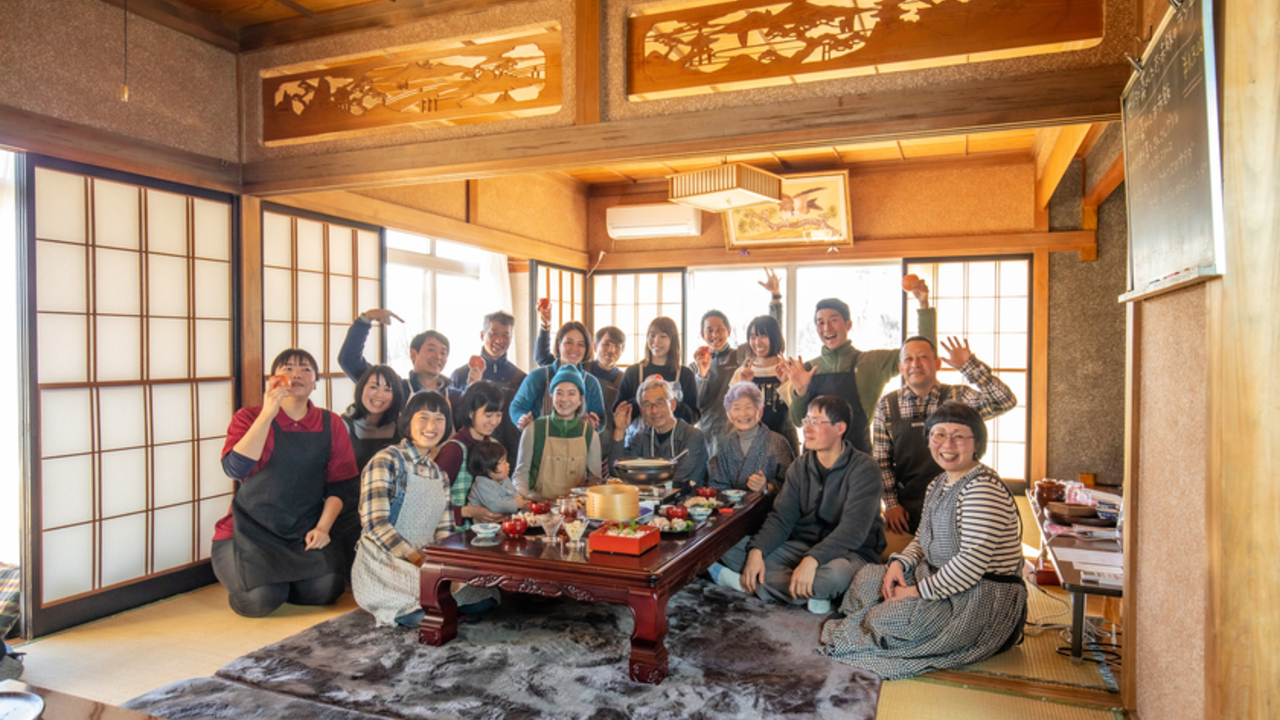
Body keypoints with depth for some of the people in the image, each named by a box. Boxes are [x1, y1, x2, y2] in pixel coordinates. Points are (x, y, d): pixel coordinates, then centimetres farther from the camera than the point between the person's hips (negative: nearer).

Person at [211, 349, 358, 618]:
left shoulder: (331, 425, 6)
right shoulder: (249, 417, 0)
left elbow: (340, 483, 5)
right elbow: (235, 469, -19)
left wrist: (322, 527, -8)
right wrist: (267, 414, -22)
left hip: (304, 533, 2)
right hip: (251, 529, -2)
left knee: (327, 589, -21)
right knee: (260, 600, -24)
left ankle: (280, 580, 12)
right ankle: (243, 577, 13)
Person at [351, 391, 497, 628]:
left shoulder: (438, 474, 14)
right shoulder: (386, 462, -9)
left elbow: (444, 530, 10)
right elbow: (375, 524, -19)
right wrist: (419, 560, -26)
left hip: (425, 561, 6)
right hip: (382, 565, -6)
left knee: (482, 595, -16)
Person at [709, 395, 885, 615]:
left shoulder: (863, 468, -13)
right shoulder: (800, 467, 5)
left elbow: (853, 529, -24)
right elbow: (781, 518, 0)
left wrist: (812, 560, -38)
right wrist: (757, 550, -19)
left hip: (849, 553, -4)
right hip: (803, 546, 5)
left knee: (834, 574, -42)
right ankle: (807, 594, -17)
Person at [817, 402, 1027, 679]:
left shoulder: (983, 490, -22)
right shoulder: (939, 484, 10)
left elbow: (972, 564, -27)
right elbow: (923, 541, 18)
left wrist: (918, 591, -20)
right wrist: (899, 563, -2)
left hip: (984, 600, -10)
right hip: (937, 579, 10)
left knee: (890, 621, -23)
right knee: (866, 578, 5)